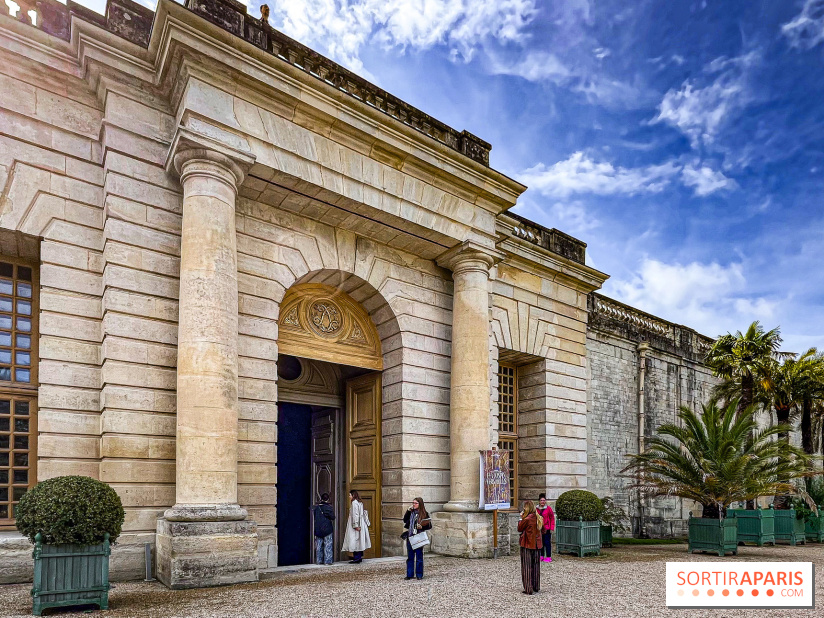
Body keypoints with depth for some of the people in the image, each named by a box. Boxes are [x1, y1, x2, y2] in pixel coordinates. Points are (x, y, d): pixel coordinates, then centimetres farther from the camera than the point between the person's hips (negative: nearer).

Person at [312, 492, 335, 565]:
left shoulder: (316, 507, 3)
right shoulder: (329, 507, -8)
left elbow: (313, 517, 6)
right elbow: (333, 517, -11)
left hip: (318, 529, 4)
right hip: (327, 529, -4)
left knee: (319, 545, 11)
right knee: (328, 545, 1)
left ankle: (319, 560, 12)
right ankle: (327, 560, -2)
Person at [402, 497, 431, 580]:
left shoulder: (424, 514, -5)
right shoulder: (411, 512, 8)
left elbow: (429, 526, -2)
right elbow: (405, 520, 14)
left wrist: (422, 527, -20)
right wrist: (408, 511, 4)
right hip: (410, 537, 4)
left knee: (419, 557, 3)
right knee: (410, 556, 10)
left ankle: (419, 575, 14)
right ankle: (409, 574, 17)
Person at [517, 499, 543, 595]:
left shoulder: (526, 519, -19)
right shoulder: (537, 518, 2)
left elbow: (519, 529, -7)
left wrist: (521, 518, 2)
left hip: (527, 545, -7)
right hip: (536, 544, 7)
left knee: (527, 566, 1)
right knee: (535, 566, 15)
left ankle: (528, 589, 2)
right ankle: (536, 587, 23)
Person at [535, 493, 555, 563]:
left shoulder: (548, 508, -6)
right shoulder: (536, 509, 6)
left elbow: (552, 519, -4)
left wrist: (551, 528, -9)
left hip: (546, 529, -4)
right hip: (539, 529, 4)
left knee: (547, 542, -3)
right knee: (540, 542, 10)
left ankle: (549, 557, 6)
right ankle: (541, 556, 21)